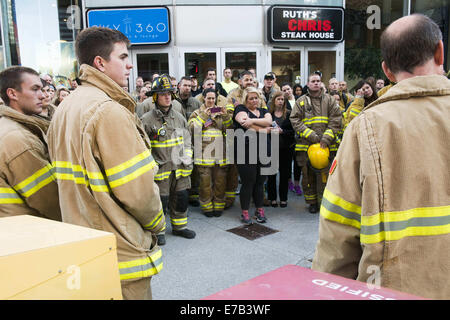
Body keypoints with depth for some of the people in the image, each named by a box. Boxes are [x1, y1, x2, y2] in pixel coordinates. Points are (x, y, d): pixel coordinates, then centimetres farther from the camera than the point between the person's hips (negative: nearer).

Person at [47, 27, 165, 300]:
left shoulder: (64, 109, 9)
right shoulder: (110, 111, -22)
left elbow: (73, 180, 11)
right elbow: (137, 189, -23)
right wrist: (157, 222, -4)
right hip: (120, 250, -9)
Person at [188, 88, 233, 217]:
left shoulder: (221, 112, 17)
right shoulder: (197, 113, 9)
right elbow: (192, 129, -8)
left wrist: (226, 117, -8)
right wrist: (204, 116, -14)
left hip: (220, 152, 3)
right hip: (204, 153, -2)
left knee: (220, 180, 5)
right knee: (205, 181, -1)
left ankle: (218, 205, 18)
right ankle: (206, 206, 12)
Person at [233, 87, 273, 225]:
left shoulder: (264, 111, 20)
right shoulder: (241, 109, 5)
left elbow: (269, 121, -3)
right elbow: (246, 125, -14)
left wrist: (252, 121, -17)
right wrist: (264, 130, -7)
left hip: (263, 152, 5)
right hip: (246, 152, -5)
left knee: (260, 182, 9)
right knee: (248, 183, -2)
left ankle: (260, 211, 21)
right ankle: (245, 213, 9)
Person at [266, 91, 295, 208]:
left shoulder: (289, 114, 3)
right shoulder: (268, 113, 3)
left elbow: (293, 131, -1)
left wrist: (282, 131, -15)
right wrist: (270, 131, -13)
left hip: (286, 148, 0)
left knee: (284, 174, 5)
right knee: (272, 174, 4)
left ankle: (283, 198, 17)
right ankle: (272, 198, 16)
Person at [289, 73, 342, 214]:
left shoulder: (329, 100, 10)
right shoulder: (301, 101, 9)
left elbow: (336, 120, 3)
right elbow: (295, 120, -2)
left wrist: (327, 138, -10)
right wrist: (311, 135, -12)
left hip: (326, 145, 0)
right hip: (306, 145, 0)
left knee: (325, 174, 1)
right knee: (308, 175, 6)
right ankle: (312, 202, 20)